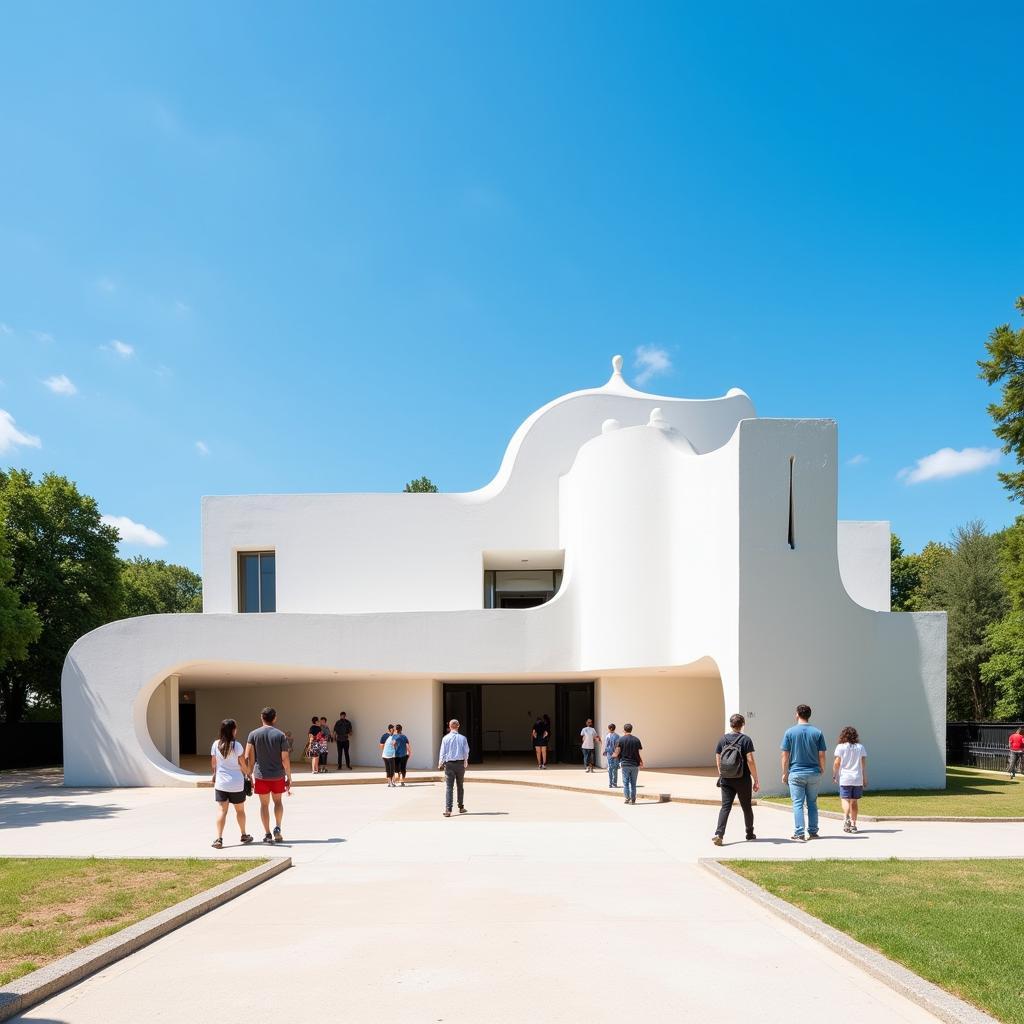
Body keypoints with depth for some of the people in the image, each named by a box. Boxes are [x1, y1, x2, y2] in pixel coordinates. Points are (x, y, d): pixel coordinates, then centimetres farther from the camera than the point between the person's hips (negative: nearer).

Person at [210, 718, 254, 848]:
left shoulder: (216, 744, -3)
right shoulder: (236, 745, -12)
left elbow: (213, 763, 7)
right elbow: (243, 764, -7)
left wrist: (215, 774, 25)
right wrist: (248, 774, 11)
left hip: (221, 783, 2)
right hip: (236, 783, -2)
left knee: (221, 810, 0)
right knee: (240, 810, 16)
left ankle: (219, 839, -12)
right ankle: (244, 835, 31)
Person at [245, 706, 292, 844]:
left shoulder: (253, 734, -3)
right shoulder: (280, 735, -5)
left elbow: (248, 758, -6)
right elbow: (285, 758, -7)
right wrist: (289, 778, 0)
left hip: (261, 775, 0)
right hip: (278, 775, 0)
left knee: (264, 804, 10)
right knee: (278, 801, 19)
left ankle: (267, 834, 10)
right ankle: (277, 828, 7)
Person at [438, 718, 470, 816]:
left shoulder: (446, 738, -5)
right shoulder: (462, 738, -1)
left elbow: (442, 752, -2)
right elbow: (466, 752, 5)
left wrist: (440, 764, 12)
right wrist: (465, 762, 21)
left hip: (449, 764, -2)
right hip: (460, 763, 2)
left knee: (449, 787, -4)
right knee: (460, 786, 16)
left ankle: (448, 810, -12)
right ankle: (461, 807, 25)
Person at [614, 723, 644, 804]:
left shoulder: (621, 739, -5)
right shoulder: (636, 740, 1)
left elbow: (617, 752, -7)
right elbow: (639, 753, -1)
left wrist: (614, 755, 15)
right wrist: (641, 762, 11)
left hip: (625, 764, -2)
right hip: (635, 764, 2)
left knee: (625, 782, 6)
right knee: (633, 783, 10)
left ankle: (627, 798, 1)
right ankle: (633, 799, 12)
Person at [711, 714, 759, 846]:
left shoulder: (723, 740, 4)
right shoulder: (745, 740, -8)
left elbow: (718, 761, 7)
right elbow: (750, 761, -13)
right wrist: (756, 780, -8)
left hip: (726, 780, 2)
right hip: (743, 780, -2)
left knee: (725, 806, 0)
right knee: (747, 807, 15)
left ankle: (719, 834, -16)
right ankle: (750, 834, 29)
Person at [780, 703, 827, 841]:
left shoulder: (790, 732, -4)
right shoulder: (817, 732, 0)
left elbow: (785, 755, -4)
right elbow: (821, 755, 0)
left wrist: (784, 773, 4)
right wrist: (822, 771, 14)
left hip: (796, 773, -2)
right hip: (814, 773, 2)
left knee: (798, 804, 0)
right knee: (812, 803, 12)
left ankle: (799, 833, -4)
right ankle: (813, 832, 15)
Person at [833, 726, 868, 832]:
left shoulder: (840, 747, -2)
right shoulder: (860, 747, 6)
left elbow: (837, 763, -4)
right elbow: (864, 764, 5)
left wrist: (834, 775, 8)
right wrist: (865, 778, 10)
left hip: (845, 778, -3)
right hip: (858, 779, 3)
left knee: (845, 799, -4)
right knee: (854, 801, 10)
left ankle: (847, 818, -28)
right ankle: (853, 823, 11)